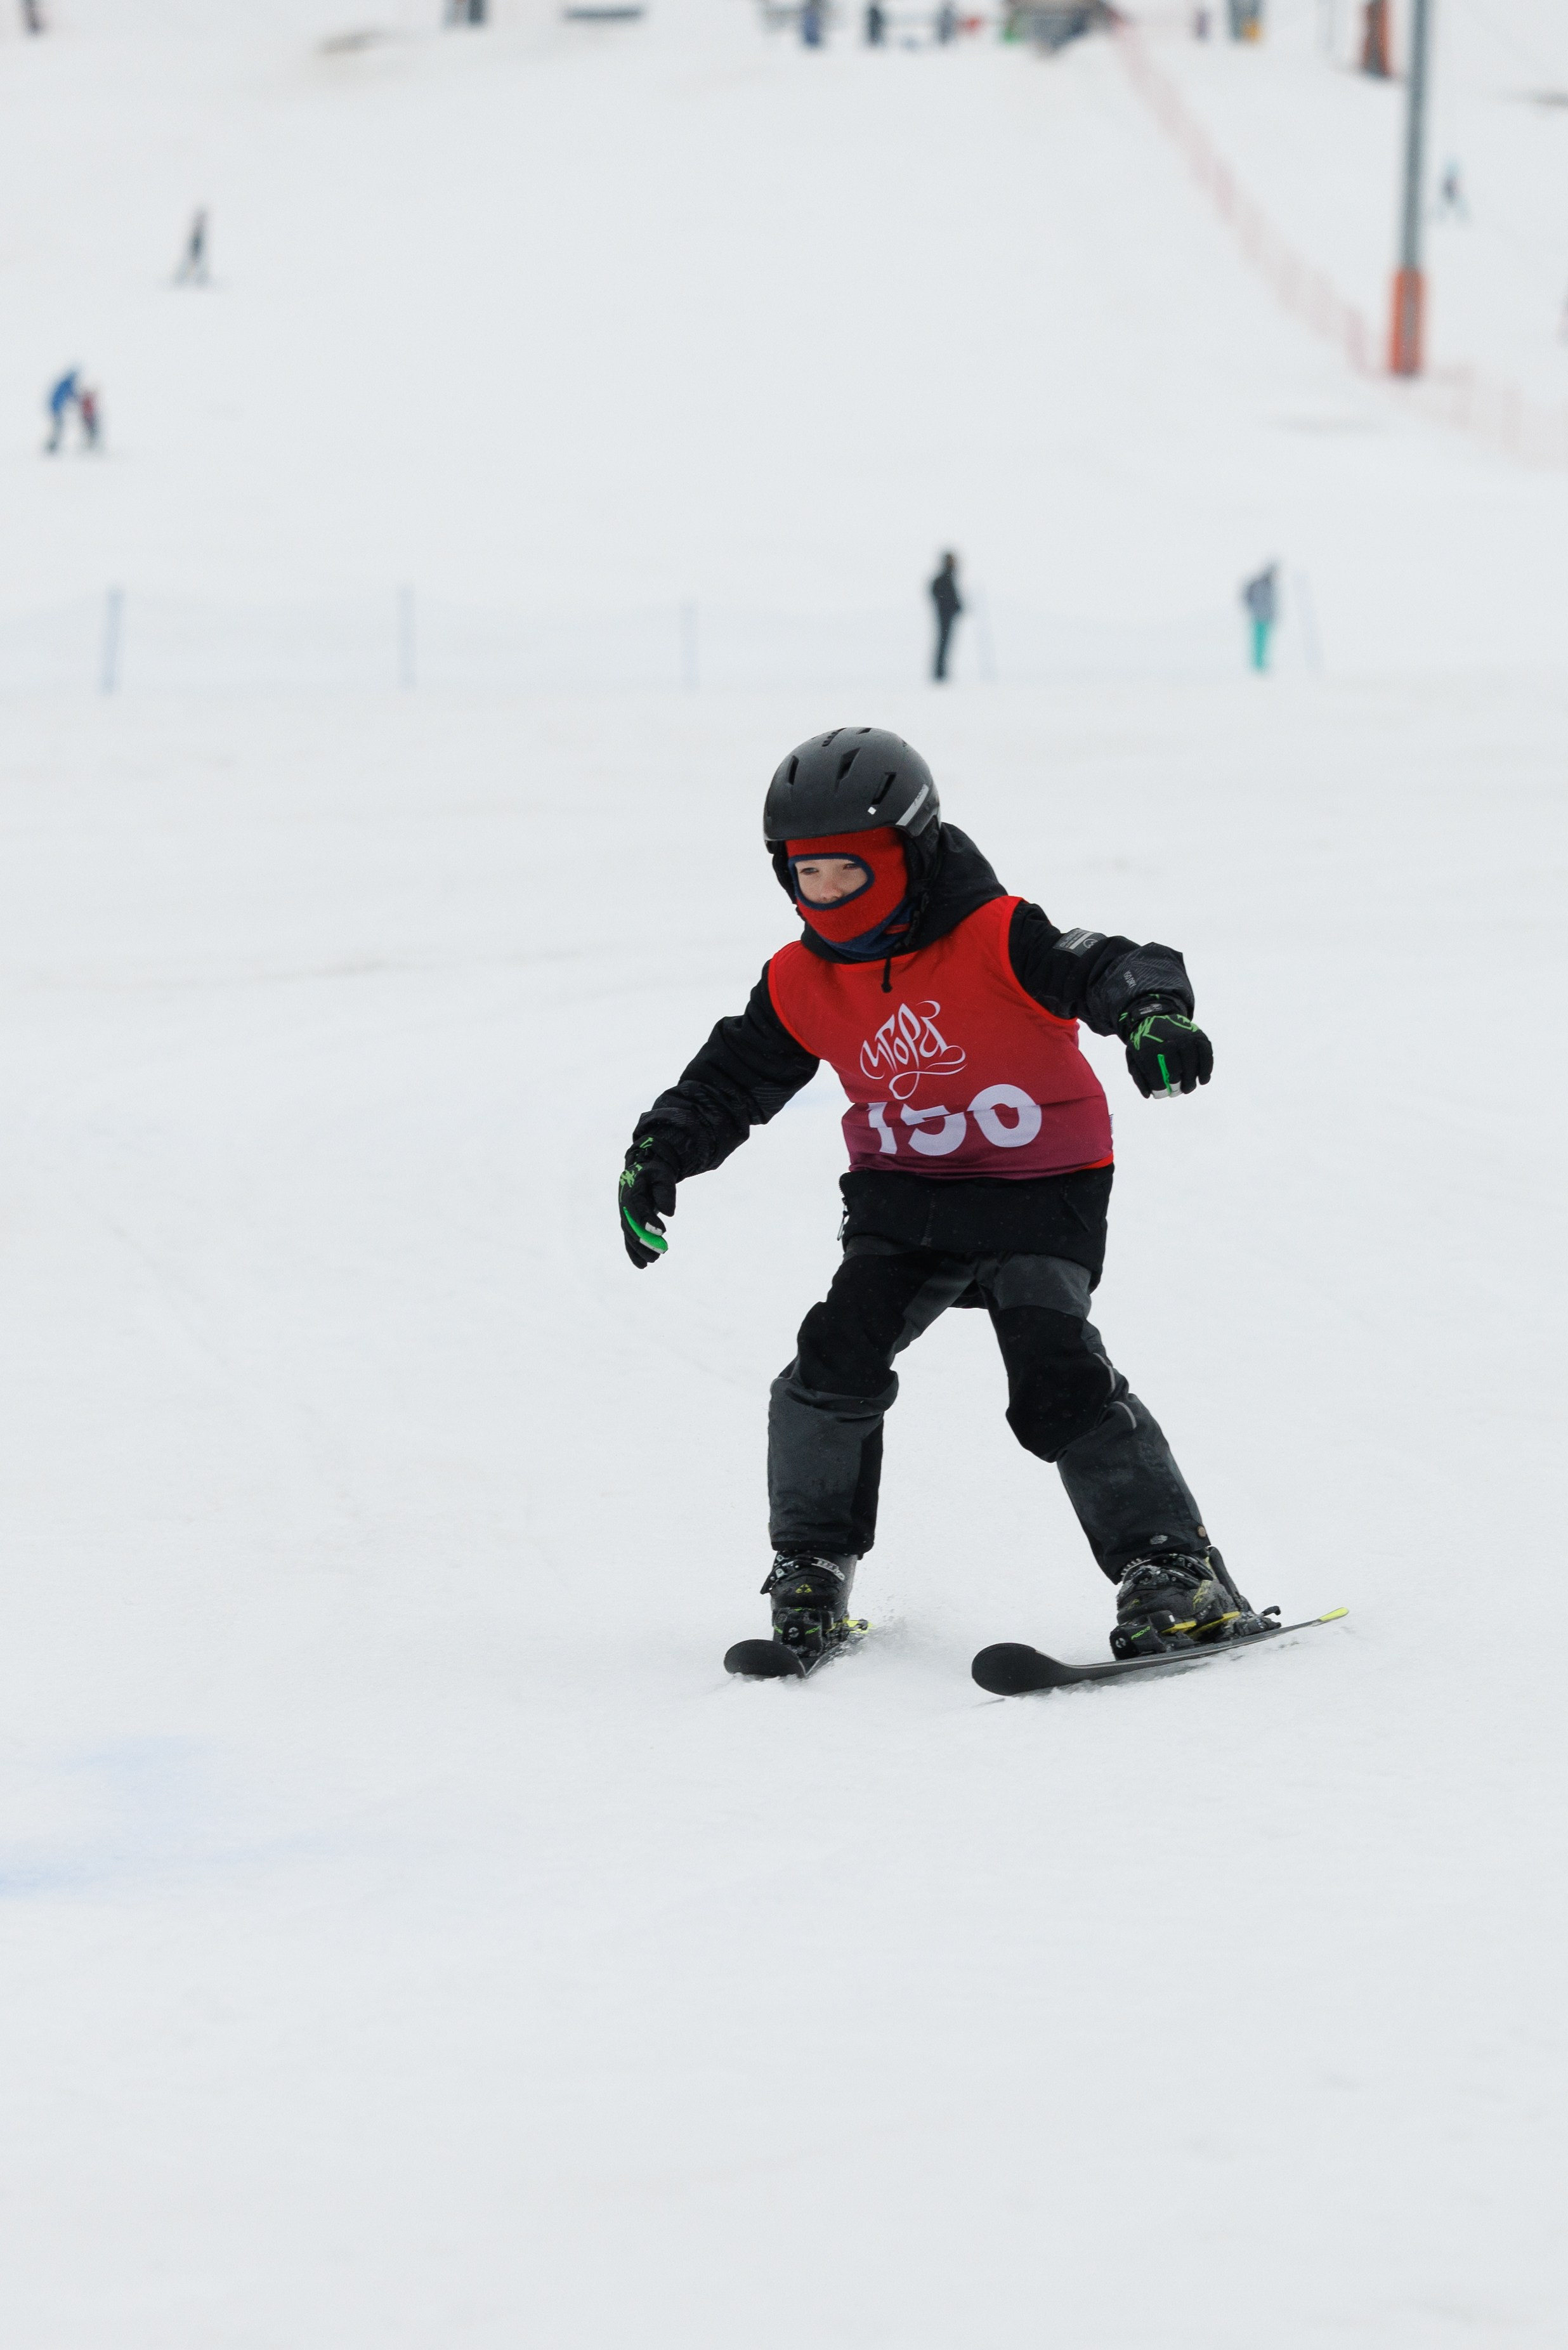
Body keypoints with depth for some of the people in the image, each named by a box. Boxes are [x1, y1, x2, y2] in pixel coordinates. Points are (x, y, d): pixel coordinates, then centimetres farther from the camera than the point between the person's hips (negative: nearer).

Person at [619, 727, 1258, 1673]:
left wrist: (1154, 1014, -52)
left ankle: (1176, 1575, -13)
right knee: (837, 1361, -14)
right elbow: (731, 1080, 8)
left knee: (1059, 1380, -21)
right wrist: (660, 1156, -6)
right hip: (906, 1204, 5)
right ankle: (812, 1573, 5)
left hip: (1042, 1196, -5)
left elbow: (1117, 966, -30)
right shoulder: (803, 983, -2)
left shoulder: (998, 940, -19)